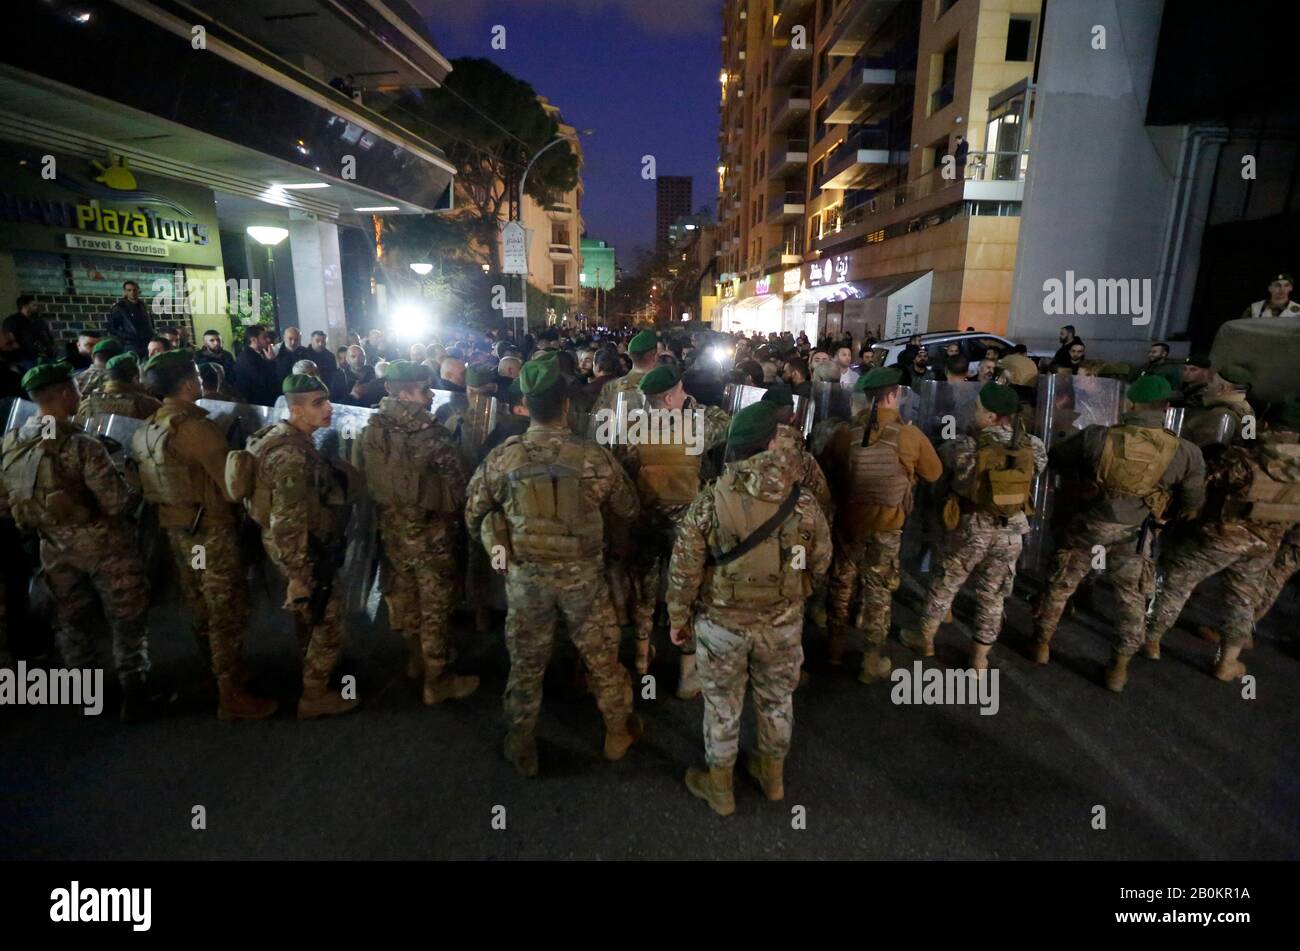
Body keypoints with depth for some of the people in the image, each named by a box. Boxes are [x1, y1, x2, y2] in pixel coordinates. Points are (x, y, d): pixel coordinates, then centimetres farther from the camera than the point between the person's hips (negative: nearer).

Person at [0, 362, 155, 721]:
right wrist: (136, 487, -4)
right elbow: (118, 504, -24)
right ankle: (134, 696, 14)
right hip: (102, 544, -6)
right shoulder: (81, 445, -24)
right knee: (127, 621, 8)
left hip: (54, 548, 6)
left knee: (70, 620, 21)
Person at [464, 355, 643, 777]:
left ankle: (521, 749, 36)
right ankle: (618, 732, 39)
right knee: (601, 655, 19)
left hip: (524, 575, 1)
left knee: (526, 662, 19)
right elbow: (627, 512, 0)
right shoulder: (596, 458, -14)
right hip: (582, 573, -1)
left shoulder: (501, 458, -11)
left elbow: (474, 515, 0)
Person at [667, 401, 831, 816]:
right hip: (782, 623, 2)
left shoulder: (708, 503, -20)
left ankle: (719, 786, 38)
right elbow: (820, 565, -1)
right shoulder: (803, 502, -14)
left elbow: (684, 572, -14)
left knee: (722, 705, 18)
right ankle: (773, 774, 46)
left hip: (721, 625, -2)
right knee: (777, 699, 24)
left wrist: (678, 619, 2)